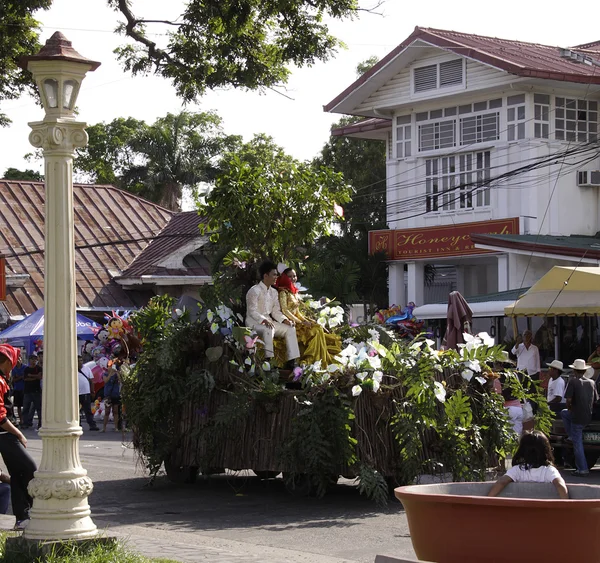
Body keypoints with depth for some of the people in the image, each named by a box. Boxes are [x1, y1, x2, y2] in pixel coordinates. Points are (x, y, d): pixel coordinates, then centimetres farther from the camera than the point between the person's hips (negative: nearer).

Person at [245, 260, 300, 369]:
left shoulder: (274, 292, 12)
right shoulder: (254, 291, -12)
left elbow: (276, 311, 11)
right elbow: (252, 312, -17)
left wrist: (285, 320, -8)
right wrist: (264, 320, -32)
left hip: (268, 320, 8)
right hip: (254, 321, -8)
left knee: (290, 328, -8)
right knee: (268, 330, -38)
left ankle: (291, 362, -13)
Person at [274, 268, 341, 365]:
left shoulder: (293, 292, 19)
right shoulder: (283, 292, -8)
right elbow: (284, 311, -17)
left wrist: (306, 320, 3)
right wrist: (301, 322, -17)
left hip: (296, 320, 8)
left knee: (318, 328, -9)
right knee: (315, 331, -21)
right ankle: (312, 359, -19)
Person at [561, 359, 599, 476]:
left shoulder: (573, 381, -10)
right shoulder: (591, 383, 9)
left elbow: (568, 400, -17)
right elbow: (595, 400, 12)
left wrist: (570, 410, 4)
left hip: (577, 417, -7)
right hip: (589, 416, 7)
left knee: (577, 443, 2)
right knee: (563, 413, 28)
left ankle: (582, 469, 3)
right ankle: (572, 436, 24)